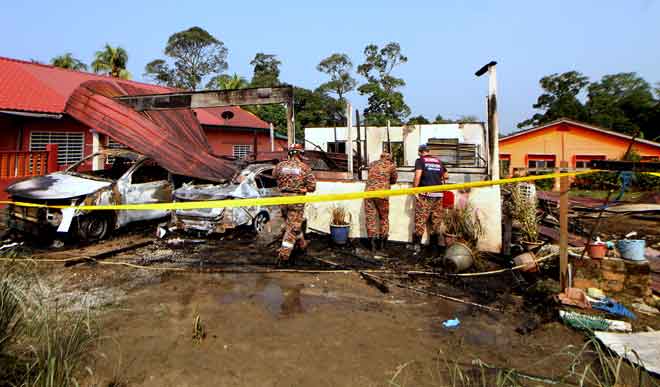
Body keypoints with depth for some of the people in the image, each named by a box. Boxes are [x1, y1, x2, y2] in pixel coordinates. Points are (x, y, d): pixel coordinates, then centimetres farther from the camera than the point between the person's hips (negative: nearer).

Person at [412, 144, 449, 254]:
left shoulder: (420, 160, 1)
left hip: (425, 194, -4)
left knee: (420, 220, 1)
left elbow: (418, 175, -13)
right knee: (436, 220, 11)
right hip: (438, 194, 4)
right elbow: (446, 176, 19)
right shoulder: (438, 161, 15)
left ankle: (416, 245, 1)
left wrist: (415, 189, -7)